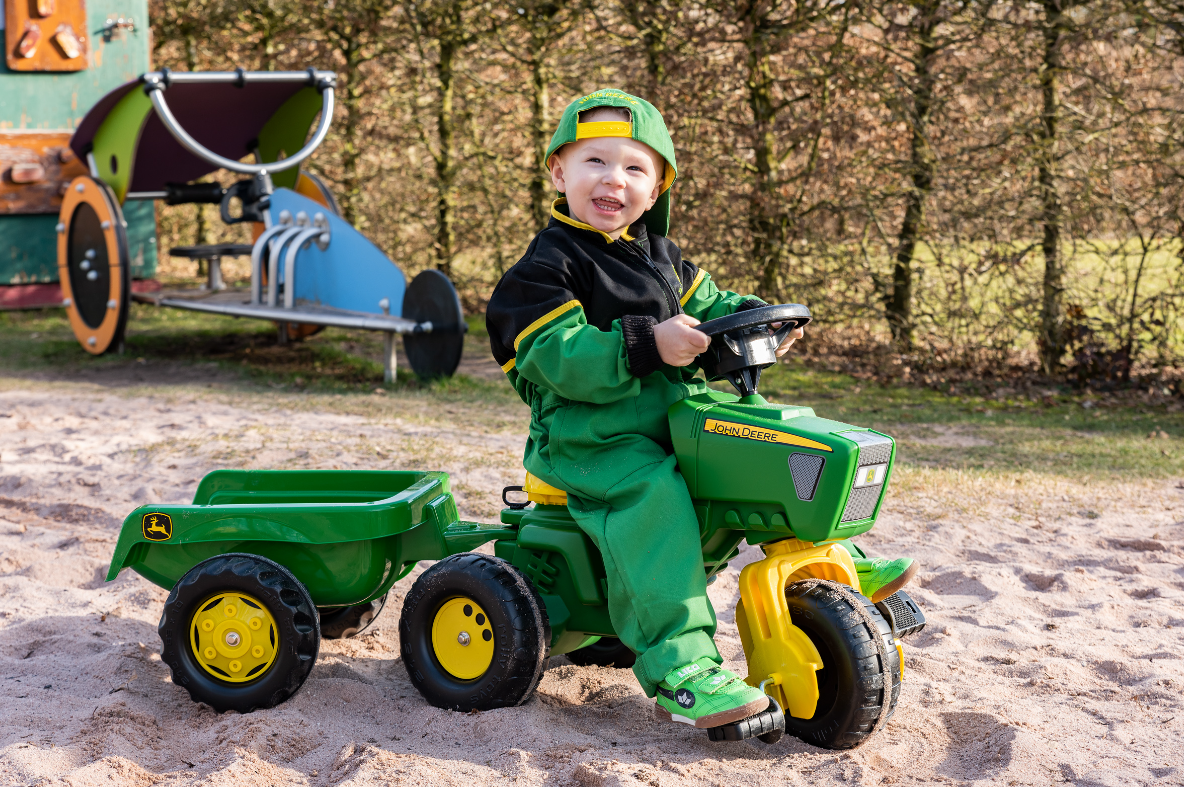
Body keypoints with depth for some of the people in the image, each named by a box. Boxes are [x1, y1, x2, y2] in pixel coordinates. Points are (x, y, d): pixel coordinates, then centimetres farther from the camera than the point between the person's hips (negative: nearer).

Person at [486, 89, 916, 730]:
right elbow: (561, 358, -20)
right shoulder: (548, 266, -9)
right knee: (652, 496, -35)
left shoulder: (658, 255, 16)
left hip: (673, 412, 8)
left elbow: (705, 307, 27)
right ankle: (681, 668, -39)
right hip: (589, 434, -8)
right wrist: (645, 344, -30)